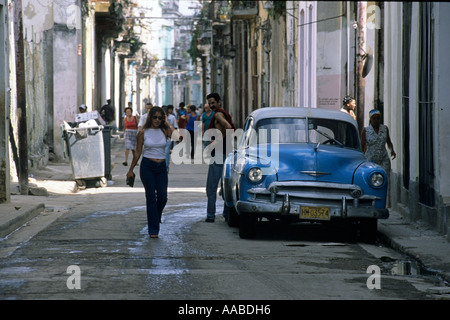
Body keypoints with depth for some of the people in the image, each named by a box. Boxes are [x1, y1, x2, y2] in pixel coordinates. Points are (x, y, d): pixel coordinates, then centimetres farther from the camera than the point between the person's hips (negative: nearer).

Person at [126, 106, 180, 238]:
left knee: (162, 197, -3)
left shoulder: (164, 131, 3)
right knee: (151, 197, -3)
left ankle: (155, 217, 30)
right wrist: (131, 170, 6)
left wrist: (167, 124, -9)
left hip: (161, 167, 2)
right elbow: (138, 152, 5)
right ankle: (153, 229, 2)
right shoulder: (143, 132, -1)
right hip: (147, 166, -2)